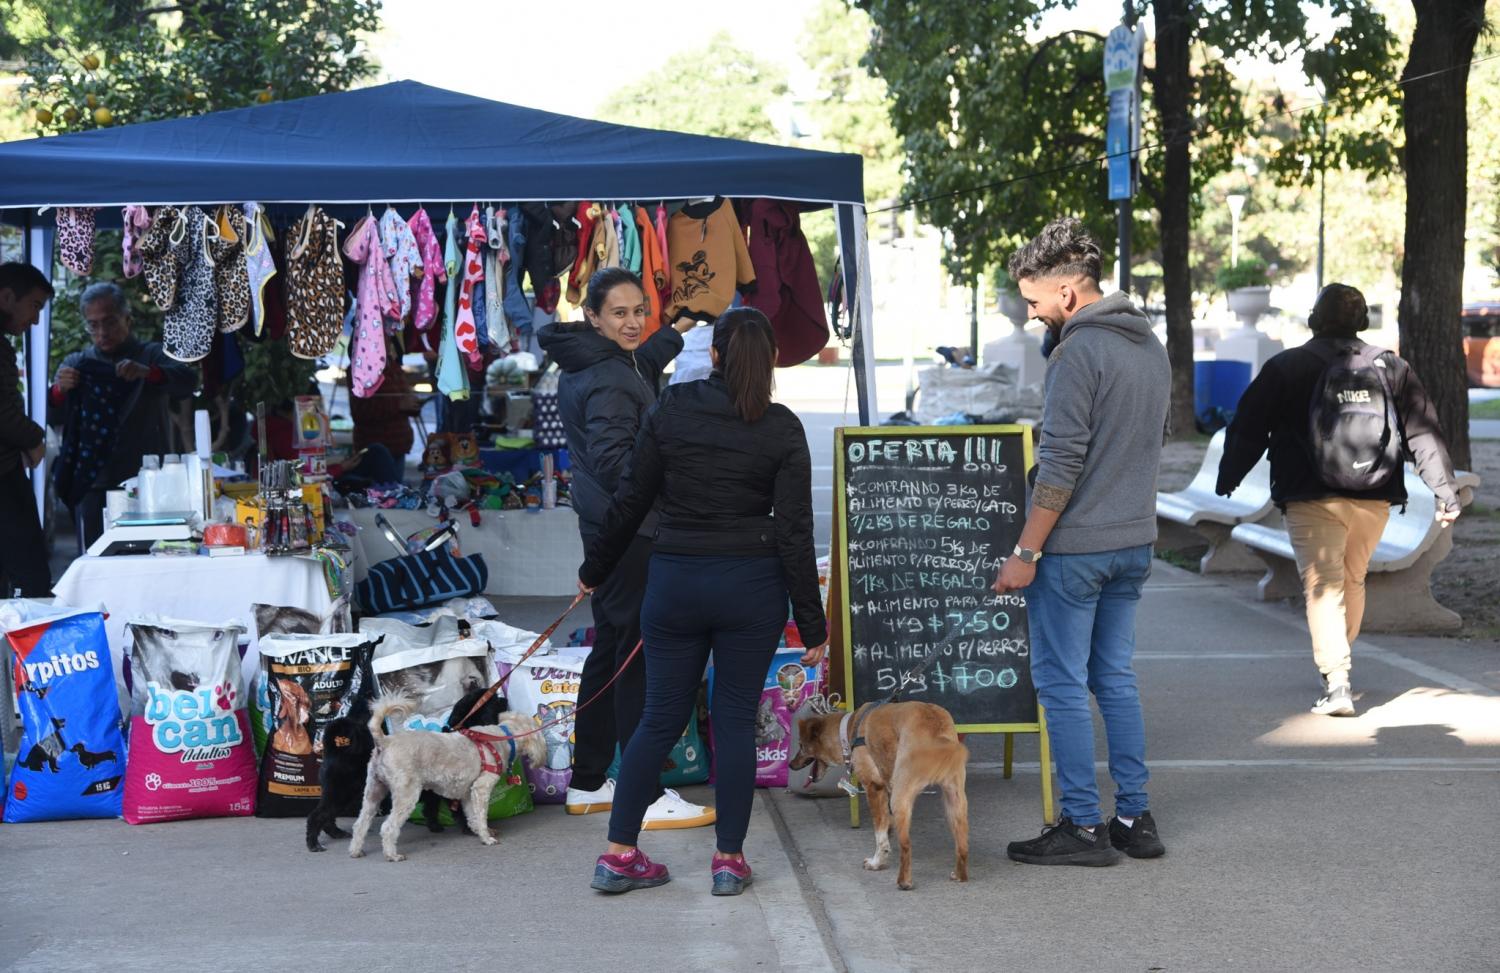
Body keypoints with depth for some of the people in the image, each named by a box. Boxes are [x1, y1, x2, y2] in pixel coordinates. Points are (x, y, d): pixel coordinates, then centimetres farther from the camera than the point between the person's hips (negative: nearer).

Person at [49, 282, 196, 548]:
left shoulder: (152, 356, 9)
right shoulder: (76, 364, 16)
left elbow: (188, 380, -10)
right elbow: (53, 417, 8)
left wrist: (146, 373, -30)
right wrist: (59, 389, -15)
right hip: (93, 484, 1)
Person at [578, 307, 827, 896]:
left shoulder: (671, 410, 0)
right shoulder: (781, 429, -5)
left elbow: (630, 502, 3)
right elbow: (794, 530, -7)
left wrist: (595, 570, 17)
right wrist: (811, 622, -3)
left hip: (674, 582, 2)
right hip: (752, 584, -2)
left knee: (661, 717, 10)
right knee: (736, 720, 7)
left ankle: (618, 854, 9)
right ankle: (729, 859, 10)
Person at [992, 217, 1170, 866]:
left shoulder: (1078, 352, -17)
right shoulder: (1151, 347, 11)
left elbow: (1062, 464, -21)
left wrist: (1025, 552, -16)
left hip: (1074, 547, -9)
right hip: (1135, 544, 9)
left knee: (1062, 684, 0)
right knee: (1115, 678, 15)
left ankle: (1083, 826, 3)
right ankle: (1134, 819, 17)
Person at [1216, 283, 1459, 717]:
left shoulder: (1284, 368, -1)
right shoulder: (1393, 368, 7)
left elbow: (1248, 430, 2)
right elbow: (1424, 433, 4)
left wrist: (1226, 481, 14)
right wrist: (1445, 492, 5)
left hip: (1311, 501, -4)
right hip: (1374, 499, 4)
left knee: (1323, 587, -5)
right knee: (1353, 580, 21)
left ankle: (1335, 681, -18)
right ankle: (1336, 662, 33)